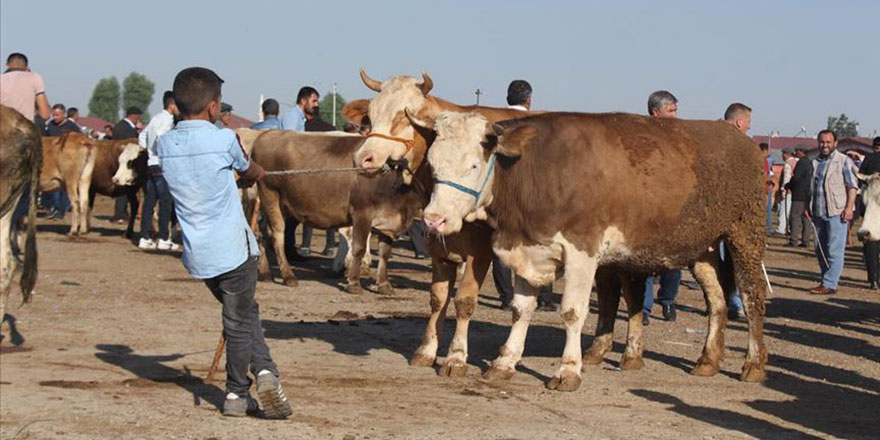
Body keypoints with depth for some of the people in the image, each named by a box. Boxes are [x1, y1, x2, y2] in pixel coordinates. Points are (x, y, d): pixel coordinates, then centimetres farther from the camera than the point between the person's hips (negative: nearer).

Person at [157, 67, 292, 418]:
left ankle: (264, 372, 11)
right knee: (239, 323, 5)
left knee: (244, 312, 19)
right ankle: (236, 394, 5)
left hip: (197, 254, 6)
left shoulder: (165, 145, 3)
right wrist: (255, 174, 33)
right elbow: (253, 174, 9)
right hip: (233, 249, -5)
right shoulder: (224, 139, -10)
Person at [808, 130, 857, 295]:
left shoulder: (844, 161, -2)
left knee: (834, 251, -8)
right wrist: (808, 207, 14)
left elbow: (852, 186, -6)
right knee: (820, 250, 10)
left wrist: (849, 207, -15)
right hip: (819, 213, 7)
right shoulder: (815, 162, 16)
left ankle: (829, 284, -9)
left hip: (837, 212, -7)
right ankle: (826, 281, 18)